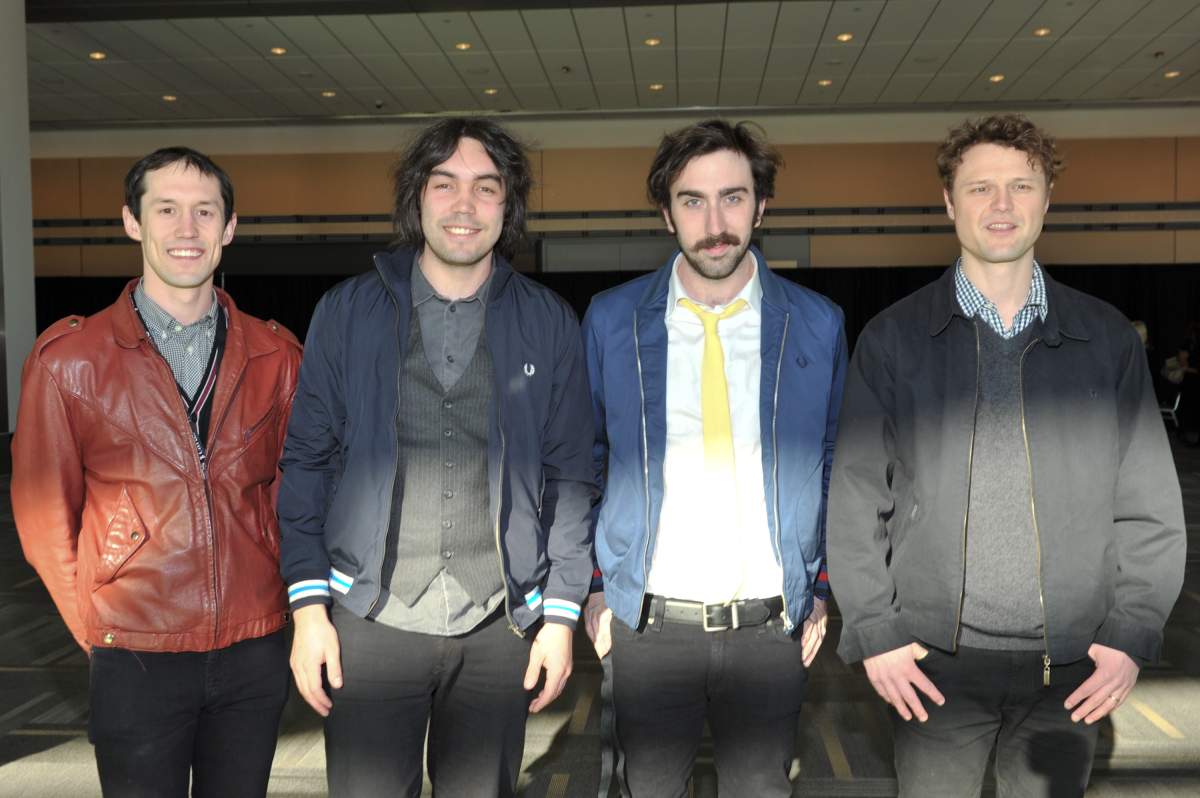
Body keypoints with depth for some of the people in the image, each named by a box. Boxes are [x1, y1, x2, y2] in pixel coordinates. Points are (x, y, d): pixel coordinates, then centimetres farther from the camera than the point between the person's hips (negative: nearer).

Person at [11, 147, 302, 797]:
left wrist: (278, 600, 5)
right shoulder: (69, 359, -5)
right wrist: (96, 626, 2)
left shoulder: (275, 357, 1)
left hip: (256, 652, 2)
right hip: (136, 661, -2)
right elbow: (44, 514, 1)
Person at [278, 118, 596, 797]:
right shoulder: (347, 312, 1)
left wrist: (562, 613, 1)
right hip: (370, 618, 0)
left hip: (500, 625, 1)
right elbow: (307, 462, 3)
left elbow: (570, 480, 4)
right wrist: (308, 603, -3)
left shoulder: (549, 323, 2)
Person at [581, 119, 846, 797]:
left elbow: (835, 463, 8)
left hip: (770, 629, 1)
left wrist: (822, 590, 5)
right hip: (647, 624, 0)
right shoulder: (611, 321, -2)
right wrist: (596, 585, 4)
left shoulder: (818, 325, -1)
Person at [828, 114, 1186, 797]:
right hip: (936, 662, -1)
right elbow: (857, 498, -1)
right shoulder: (893, 340, -1)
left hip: (1073, 665, 2)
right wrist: (873, 633, -5)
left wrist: (1134, 636, -1)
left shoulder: (1108, 338, 4)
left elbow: (1149, 506, 6)